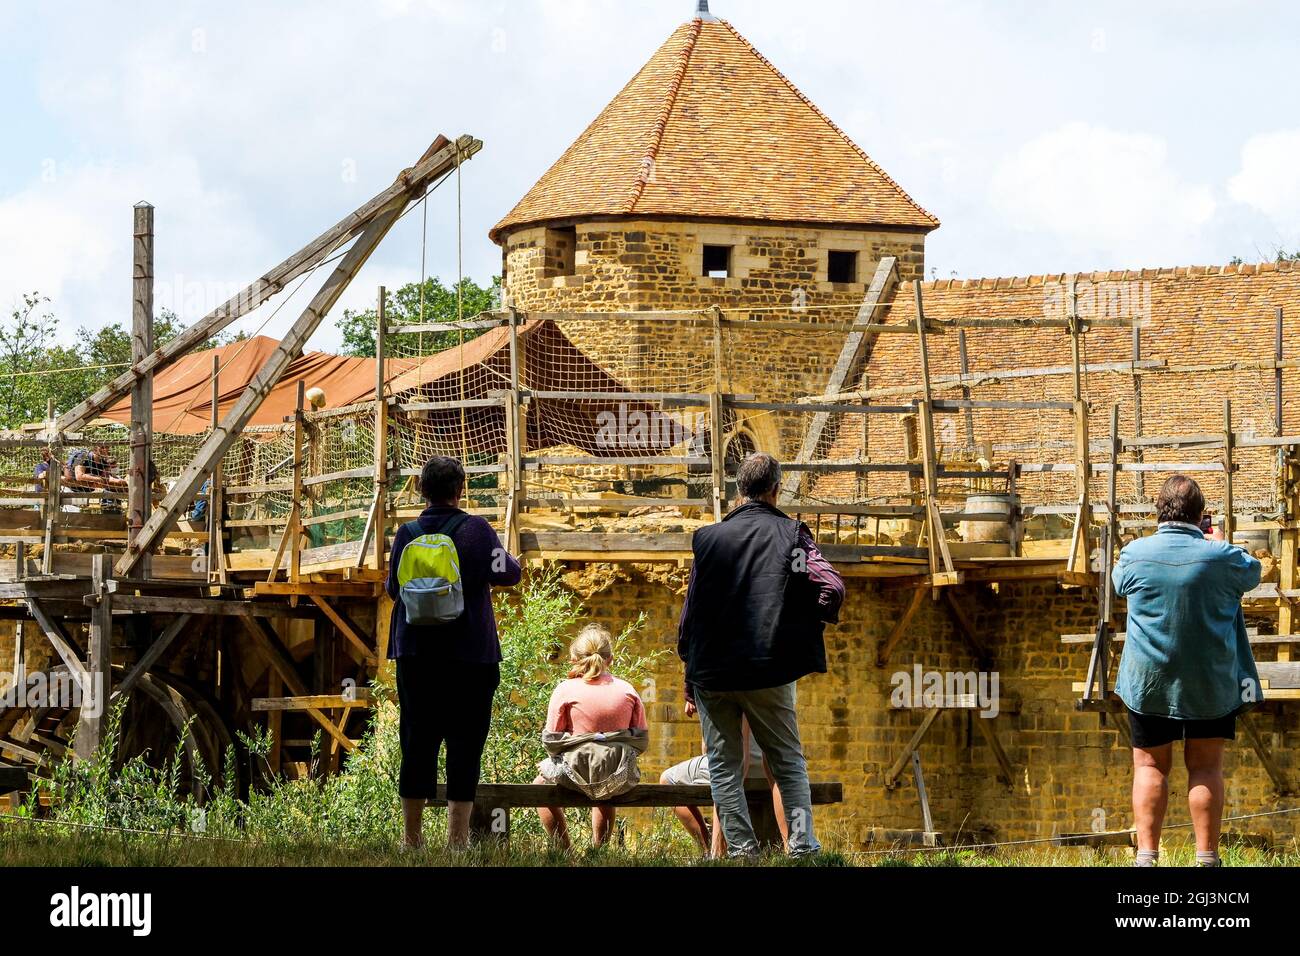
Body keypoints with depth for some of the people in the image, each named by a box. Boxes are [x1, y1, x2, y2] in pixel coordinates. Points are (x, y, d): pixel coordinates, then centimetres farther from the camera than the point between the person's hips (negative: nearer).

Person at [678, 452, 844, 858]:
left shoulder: (709, 537, 2)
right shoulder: (792, 535, -1)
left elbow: (691, 608, 3)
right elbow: (832, 587, -14)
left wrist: (690, 670, 11)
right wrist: (808, 629, 4)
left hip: (712, 672, 0)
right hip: (769, 672, 0)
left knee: (724, 766, 9)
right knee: (789, 764, 10)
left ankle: (741, 849, 2)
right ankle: (802, 845, 0)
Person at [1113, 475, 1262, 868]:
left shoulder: (1135, 554, -9)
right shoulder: (1222, 557, -12)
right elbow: (1253, 574, 10)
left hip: (1149, 683, 1)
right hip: (1211, 683, -1)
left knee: (1150, 766, 8)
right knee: (1205, 767, 6)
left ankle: (1146, 856, 1)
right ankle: (1207, 858, 4)